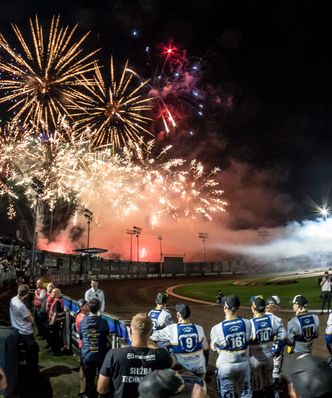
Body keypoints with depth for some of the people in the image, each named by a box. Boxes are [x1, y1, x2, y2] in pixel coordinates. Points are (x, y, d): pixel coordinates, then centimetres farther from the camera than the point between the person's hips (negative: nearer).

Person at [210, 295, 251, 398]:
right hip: (243, 364, 3)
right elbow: (248, 340, 3)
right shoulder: (247, 323, -15)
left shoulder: (217, 328, -22)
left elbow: (213, 348, -6)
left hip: (225, 366, -2)